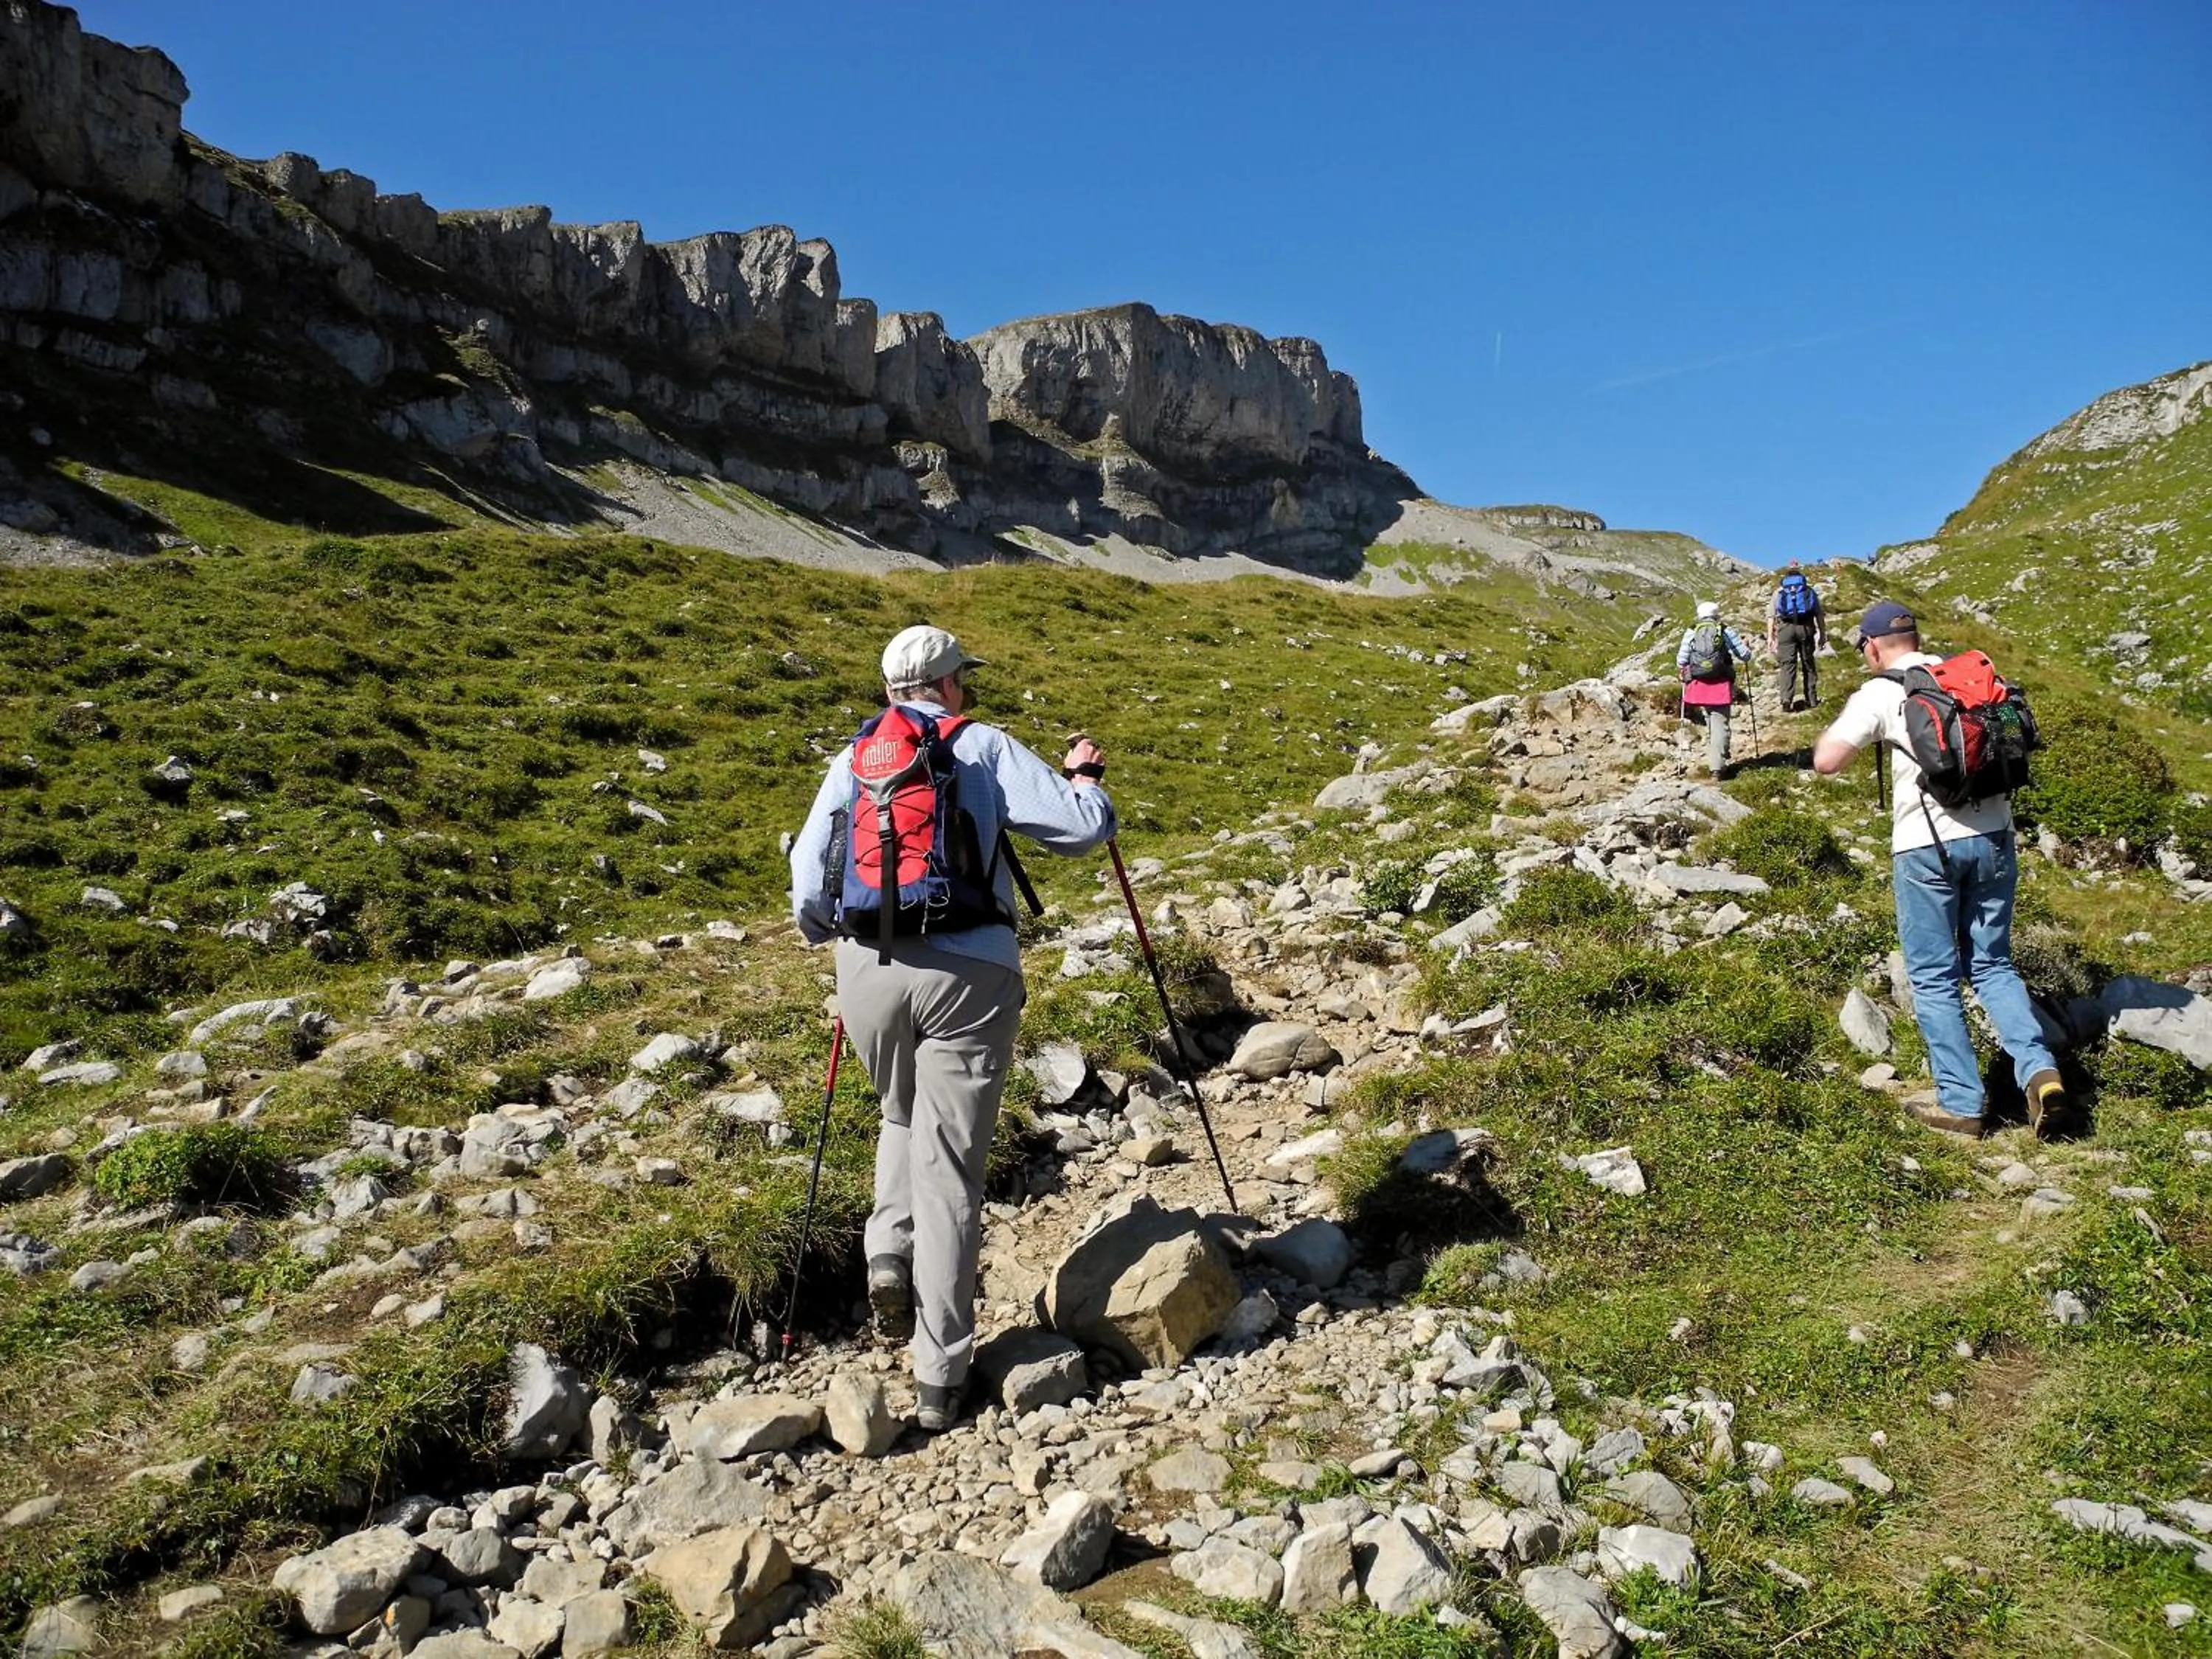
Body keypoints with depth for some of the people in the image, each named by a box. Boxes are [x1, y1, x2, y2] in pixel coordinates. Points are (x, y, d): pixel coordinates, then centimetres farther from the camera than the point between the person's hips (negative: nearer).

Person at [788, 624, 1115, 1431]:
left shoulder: (853, 759, 10)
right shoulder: (986, 747, 2)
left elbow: (809, 884, 7)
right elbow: (1082, 828, -3)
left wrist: (829, 930, 29)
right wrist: (1085, 775, 18)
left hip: (868, 966, 3)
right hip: (966, 973, -3)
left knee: (903, 1118, 31)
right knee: (949, 1166, 4)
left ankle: (888, 1252, 10)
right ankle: (939, 1378, 8)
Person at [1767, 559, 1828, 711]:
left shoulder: (1779, 592, 16)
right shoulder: (1809, 590, 16)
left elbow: (1771, 616, 6)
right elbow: (1819, 614, 9)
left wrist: (1770, 637, 5)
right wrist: (1822, 634, 11)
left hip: (1785, 628, 0)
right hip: (1806, 628, 0)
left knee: (1788, 664, -3)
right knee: (1808, 664, 9)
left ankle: (1786, 700, -18)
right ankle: (1812, 700, 11)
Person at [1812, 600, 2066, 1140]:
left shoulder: (1879, 693, -6)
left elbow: (1826, 761, -14)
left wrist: (1843, 721, 5)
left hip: (1927, 845, -5)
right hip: (1993, 836, 5)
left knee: (1934, 978, 6)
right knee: (1992, 963, 18)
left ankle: (1961, 1104, 9)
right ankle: (2038, 1069, 1)